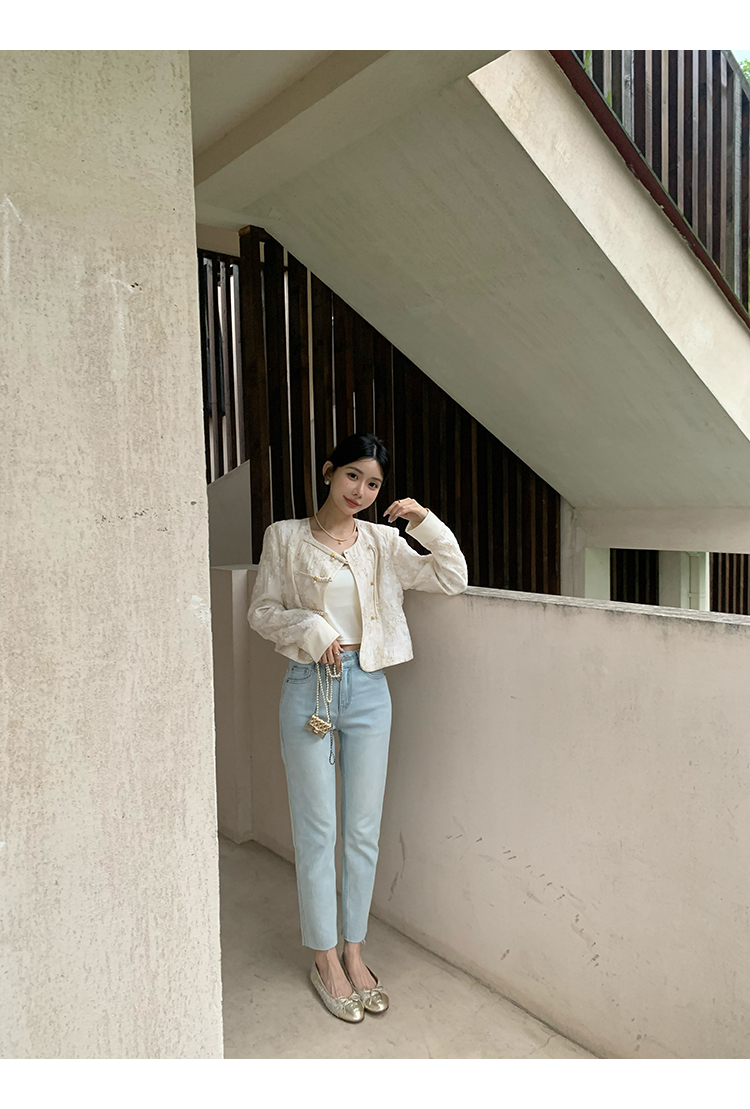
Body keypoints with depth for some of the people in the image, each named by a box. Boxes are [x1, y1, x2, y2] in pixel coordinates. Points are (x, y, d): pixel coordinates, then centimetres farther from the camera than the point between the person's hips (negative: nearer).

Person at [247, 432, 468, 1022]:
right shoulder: (286, 537, -1)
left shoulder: (383, 542, 5)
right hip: (310, 688, -2)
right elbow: (262, 611, 1)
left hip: (368, 687, 3)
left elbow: (454, 579, 3)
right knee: (317, 830, 7)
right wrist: (310, 629, -15)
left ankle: (354, 950, 31)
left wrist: (427, 523, -7)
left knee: (364, 828, 12)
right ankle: (325, 960, 25)